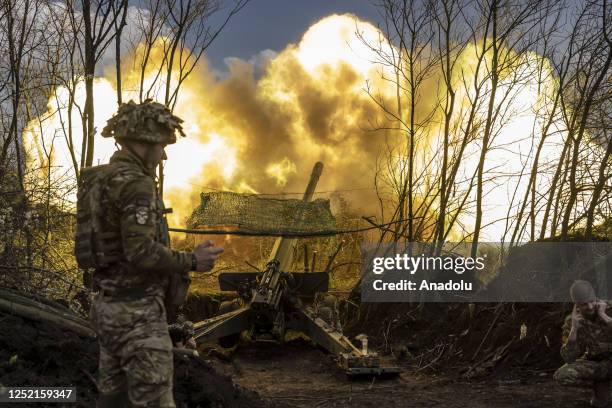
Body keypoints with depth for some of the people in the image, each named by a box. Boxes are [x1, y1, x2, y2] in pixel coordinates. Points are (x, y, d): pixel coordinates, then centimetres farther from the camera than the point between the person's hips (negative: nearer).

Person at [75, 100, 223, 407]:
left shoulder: (100, 182, 13)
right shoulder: (135, 184, -18)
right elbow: (140, 252, -26)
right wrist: (191, 262, -13)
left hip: (111, 306, 10)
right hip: (136, 312, -10)